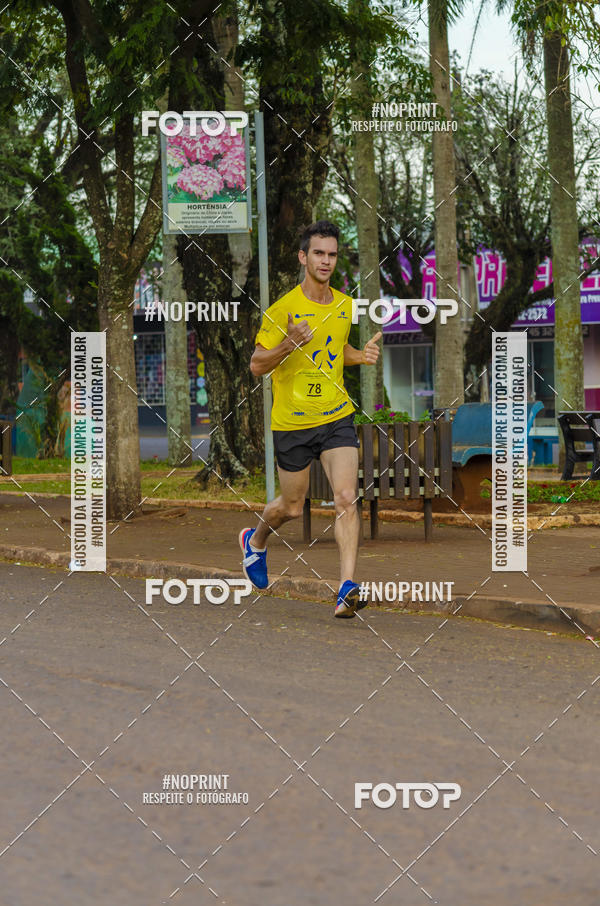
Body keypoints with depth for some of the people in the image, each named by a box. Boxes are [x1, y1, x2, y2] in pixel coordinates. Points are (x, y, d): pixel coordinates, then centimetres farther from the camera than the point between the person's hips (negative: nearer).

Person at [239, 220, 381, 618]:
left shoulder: (346, 305, 5)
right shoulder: (284, 308, -11)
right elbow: (256, 365, -9)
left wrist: (362, 355, 2)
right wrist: (289, 344, -27)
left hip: (337, 417, 3)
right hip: (292, 422, -3)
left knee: (347, 499, -16)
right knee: (292, 507, 13)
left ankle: (347, 587, -18)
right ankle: (255, 540, 46)